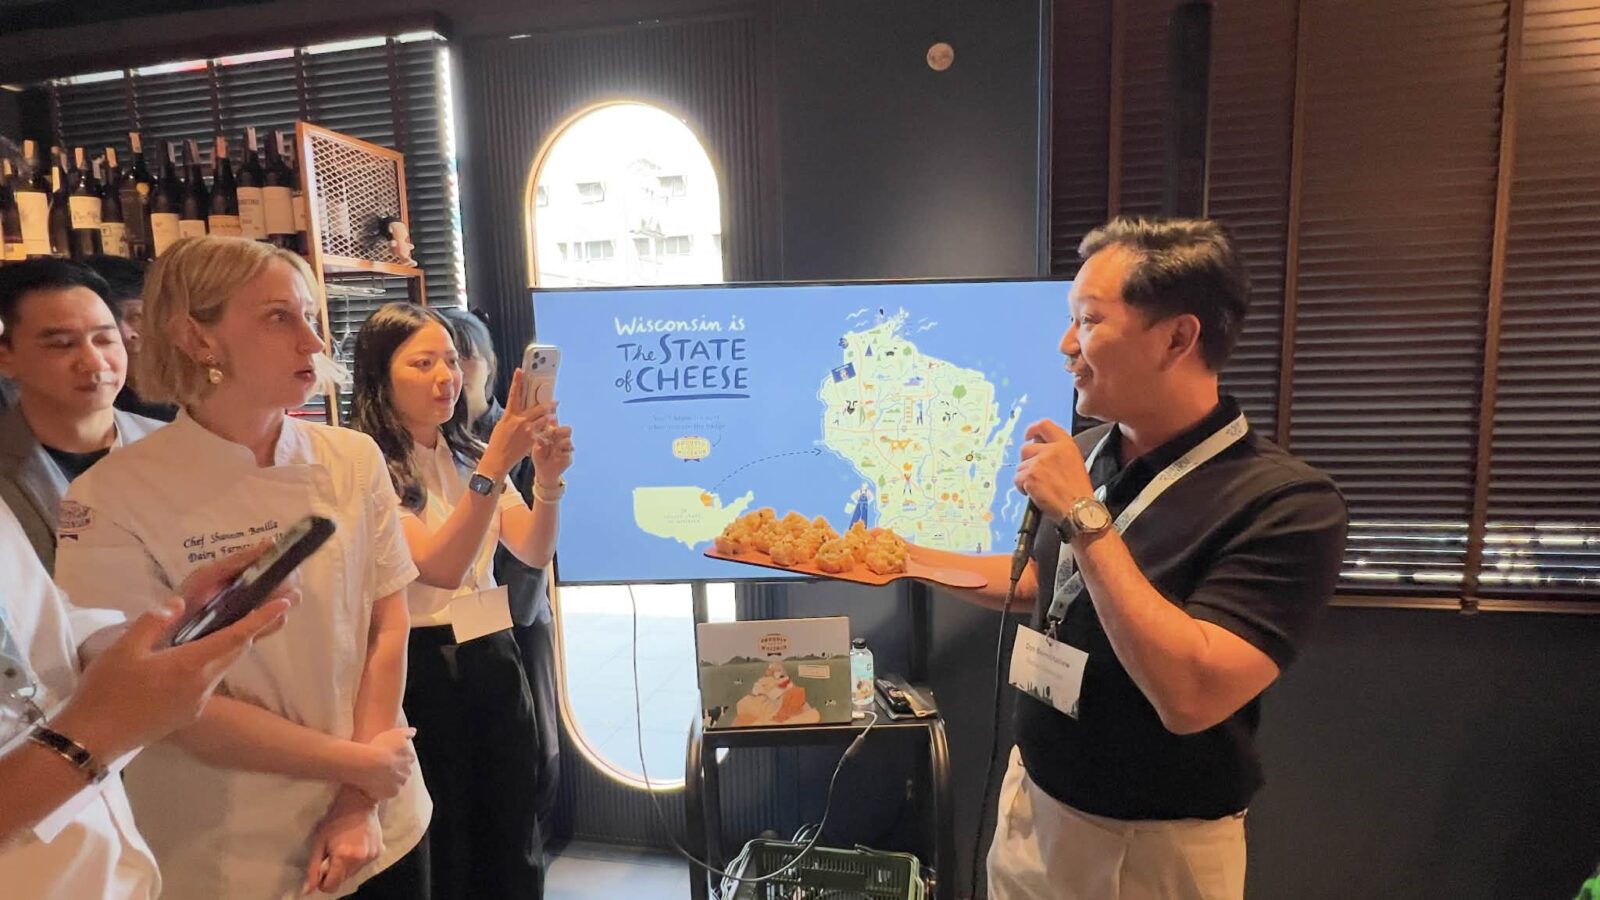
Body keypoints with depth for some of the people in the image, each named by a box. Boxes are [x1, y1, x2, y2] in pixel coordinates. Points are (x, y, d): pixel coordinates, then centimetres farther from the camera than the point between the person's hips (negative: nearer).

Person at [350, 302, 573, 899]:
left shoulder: (469, 454, 9)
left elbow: (535, 552, -2)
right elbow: (441, 568, -25)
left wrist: (548, 480, -21)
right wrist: (494, 466, -34)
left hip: (491, 655, 6)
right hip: (420, 666, -6)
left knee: (514, 839, 16)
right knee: (441, 849, 12)